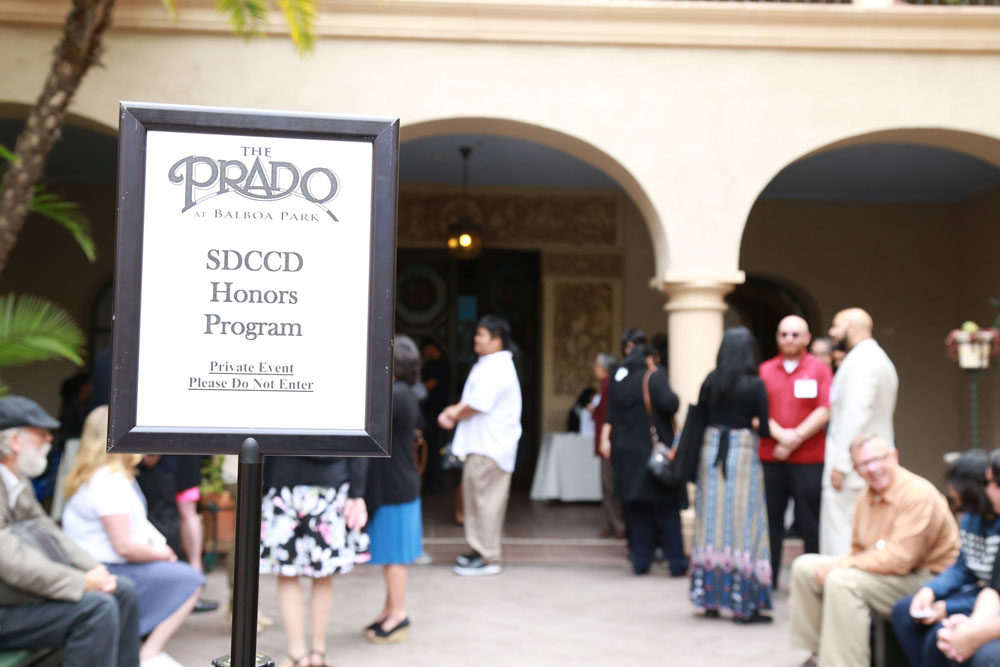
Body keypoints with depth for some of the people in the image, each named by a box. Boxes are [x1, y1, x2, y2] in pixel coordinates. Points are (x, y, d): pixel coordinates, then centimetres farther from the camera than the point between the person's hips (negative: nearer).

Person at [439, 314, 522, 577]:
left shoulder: (496, 369, -18)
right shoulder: (489, 365, 16)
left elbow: (477, 404, -21)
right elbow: (473, 399, 20)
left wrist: (455, 413, -3)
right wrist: (454, 410, 4)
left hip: (489, 448, -10)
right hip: (482, 444, 10)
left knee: (485, 499, -4)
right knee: (478, 498, 16)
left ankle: (488, 557, 2)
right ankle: (482, 549, 26)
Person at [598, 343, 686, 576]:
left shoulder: (618, 382, 10)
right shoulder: (654, 377, -8)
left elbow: (610, 416, 6)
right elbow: (669, 403, -21)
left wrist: (606, 439, 4)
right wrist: (676, 400, -1)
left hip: (627, 452, 5)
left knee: (637, 511, 10)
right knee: (667, 511, 1)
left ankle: (640, 561, 10)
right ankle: (677, 563, 2)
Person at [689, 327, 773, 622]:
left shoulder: (711, 381, 2)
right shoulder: (755, 384, -7)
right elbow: (764, 429, -6)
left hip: (711, 451, 4)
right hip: (742, 452, -4)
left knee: (712, 522, 10)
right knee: (743, 524, 2)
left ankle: (710, 599, 16)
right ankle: (744, 604, 4)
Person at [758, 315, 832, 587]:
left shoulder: (819, 369, 3)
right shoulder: (765, 370, 10)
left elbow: (824, 411, -7)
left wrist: (796, 438, -14)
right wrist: (780, 434, -14)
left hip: (809, 459, -2)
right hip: (770, 458, 2)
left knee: (810, 524, 1)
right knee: (770, 521, 7)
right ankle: (766, 581, 16)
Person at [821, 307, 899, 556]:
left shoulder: (861, 361, -11)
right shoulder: (881, 359, 22)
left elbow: (855, 414, -20)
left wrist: (840, 464, -21)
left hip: (852, 468, -10)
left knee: (841, 539, -10)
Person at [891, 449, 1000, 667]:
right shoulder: (971, 516, 2)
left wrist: (950, 608, -20)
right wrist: (930, 590, -5)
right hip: (976, 591, 9)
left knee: (941, 633, -27)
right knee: (903, 611, 4)